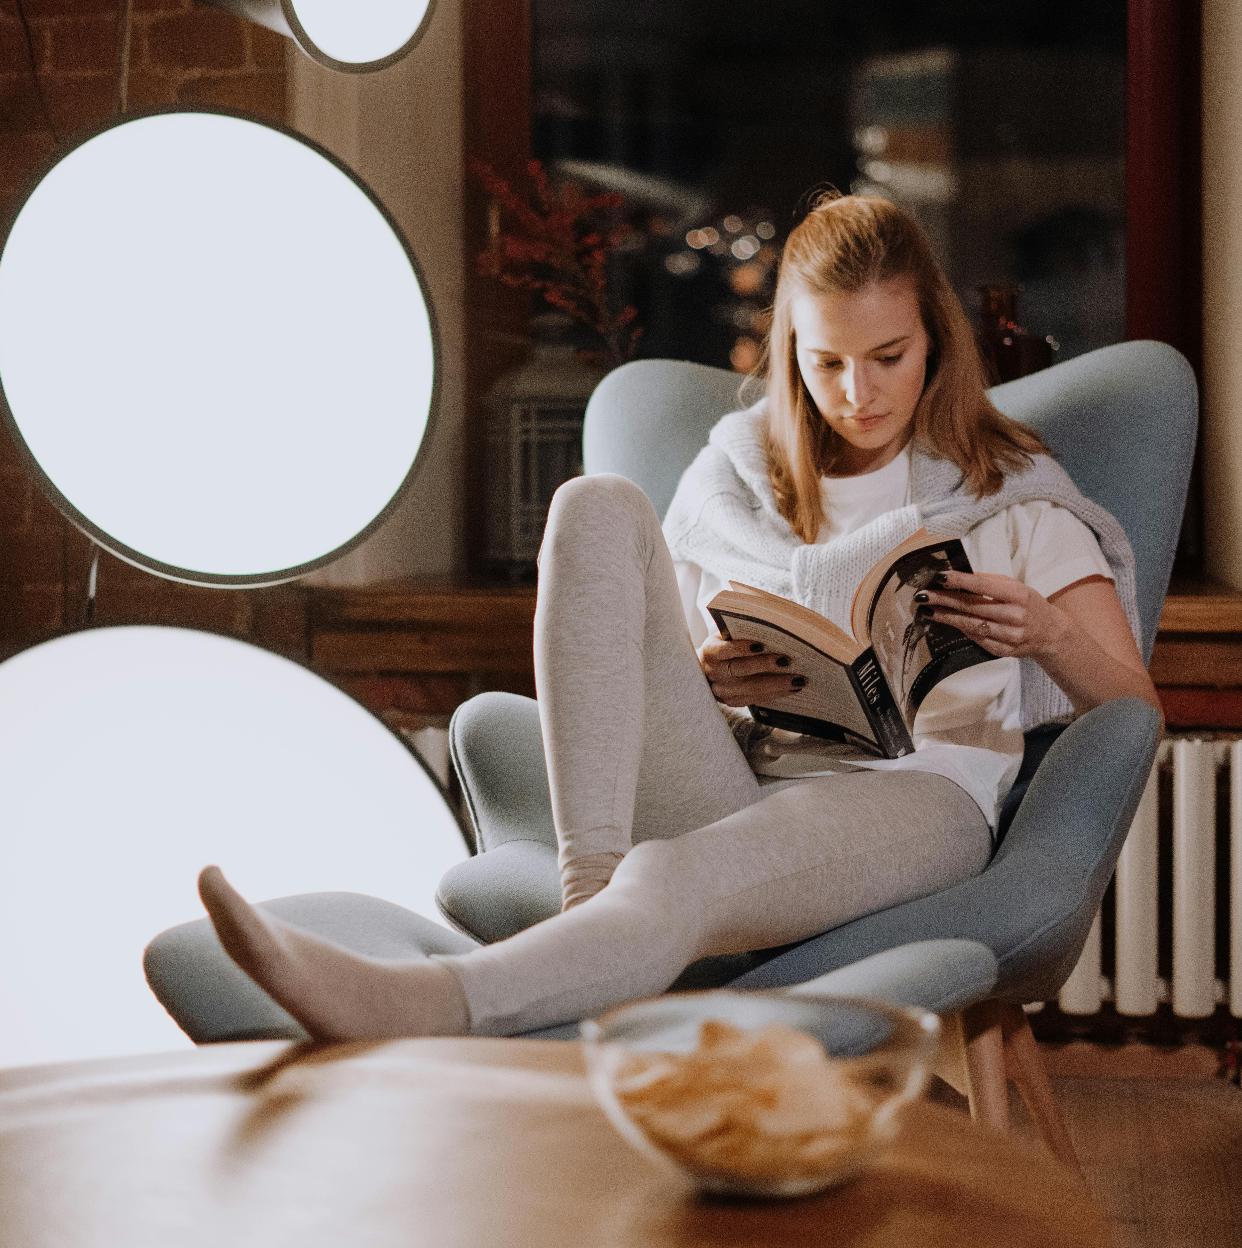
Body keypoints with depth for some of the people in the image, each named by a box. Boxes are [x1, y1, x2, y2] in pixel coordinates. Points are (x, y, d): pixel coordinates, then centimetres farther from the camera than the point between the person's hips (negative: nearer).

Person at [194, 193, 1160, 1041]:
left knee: (680, 878, -38)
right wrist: (704, 684, -2)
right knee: (601, 506, -18)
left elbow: (1136, 709, 11)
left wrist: (1052, 635, -12)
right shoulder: (736, 476, 23)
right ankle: (590, 895, -33)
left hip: (912, 794, -3)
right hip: (729, 789, 4)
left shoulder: (1011, 494, 16)